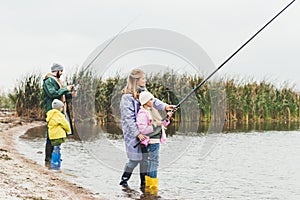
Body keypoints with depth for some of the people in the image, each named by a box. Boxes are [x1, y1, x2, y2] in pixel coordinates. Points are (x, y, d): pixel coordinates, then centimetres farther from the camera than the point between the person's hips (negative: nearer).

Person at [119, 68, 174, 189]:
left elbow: (153, 101, -2)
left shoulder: (143, 93, 12)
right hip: (132, 133, -7)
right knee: (135, 159, -3)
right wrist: (138, 133, -23)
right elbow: (128, 118, -18)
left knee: (145, 158, 5)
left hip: (143, 132, 7)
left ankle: (144, 183, 13)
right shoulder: (127, 97, -14)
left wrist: (164, 106, -21)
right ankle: (124, 180, 16)